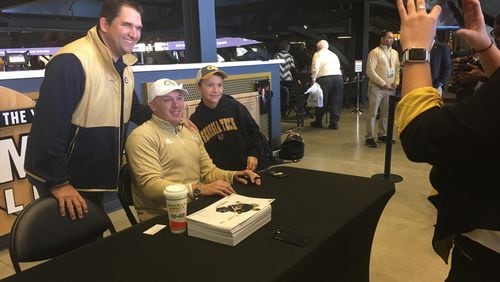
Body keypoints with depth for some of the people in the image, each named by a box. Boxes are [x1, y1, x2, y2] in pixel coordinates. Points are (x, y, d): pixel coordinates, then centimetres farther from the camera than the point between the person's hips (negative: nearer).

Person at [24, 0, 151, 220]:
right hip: (62, 181, -8)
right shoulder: (72, 61, -25)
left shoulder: (123, 66, 5)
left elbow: (132, 110, 18)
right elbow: (49, 125, -28)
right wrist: (57, 182, -26)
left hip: (95, 178, 8)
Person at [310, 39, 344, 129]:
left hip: (324, 78, -5)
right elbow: (338, 67, 19)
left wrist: (313, 80, -4)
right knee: (336, 102, 9)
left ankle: (318, 122, 17)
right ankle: (334, 123, 8)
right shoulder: (334, 55, 26)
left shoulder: (318, 54, 8)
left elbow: (315, 68, -6)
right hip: (338, 77, 5)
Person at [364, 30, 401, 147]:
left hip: (390, 88, 6)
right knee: (372, 113, -4)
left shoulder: (395, 53, 14)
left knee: (386, 112, 10)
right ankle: (369, 137, 1)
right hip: (376, 87, -6)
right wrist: (383, 84, -13)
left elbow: (397, 69, 19)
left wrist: (396, 82, 2)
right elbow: (370, 71, -13)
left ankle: (382, 135, 21)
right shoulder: (375, 52, -7)